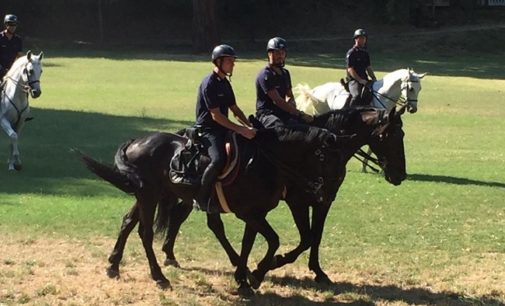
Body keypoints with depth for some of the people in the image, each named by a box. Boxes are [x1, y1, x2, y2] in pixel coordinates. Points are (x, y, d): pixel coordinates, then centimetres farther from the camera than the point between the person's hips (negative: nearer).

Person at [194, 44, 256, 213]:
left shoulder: (225, 83, 14)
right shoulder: (209, 84, -15)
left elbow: (235, 109, 19)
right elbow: (216, 116, -20)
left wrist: (249, 127, 2)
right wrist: (241, 130, -23)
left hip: (223, 129, 10)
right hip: (208, 129, -10)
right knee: (218, 160, -31)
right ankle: (200, 198, -17)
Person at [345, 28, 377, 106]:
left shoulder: (365, 53, 17)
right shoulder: (351, 53, -6)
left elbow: (369, 68, 21)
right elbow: (350, 69, -13)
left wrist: (374, 79, 5)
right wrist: (360, 80, -20)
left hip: (364, 79, 8)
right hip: (354, 80, -8)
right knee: (357, 95, -33)